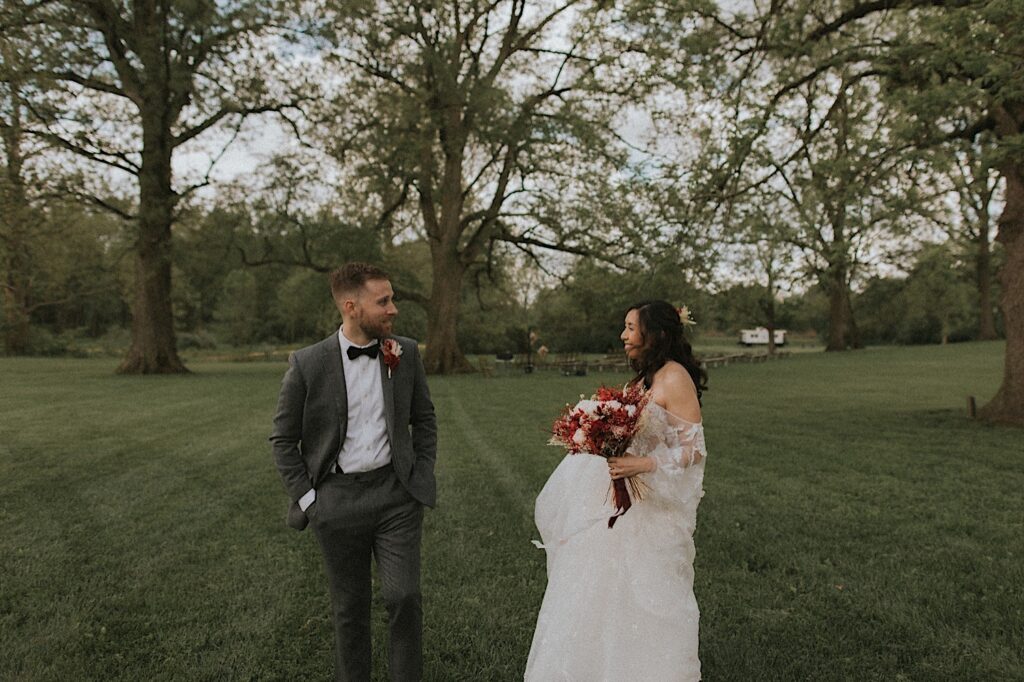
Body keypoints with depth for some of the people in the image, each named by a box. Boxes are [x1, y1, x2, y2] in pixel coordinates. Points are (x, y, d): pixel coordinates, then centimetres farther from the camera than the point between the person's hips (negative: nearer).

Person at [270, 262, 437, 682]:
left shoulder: (406, 354, -1)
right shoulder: (307, 364, -7)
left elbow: (424, 419, 11)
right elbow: (283, 439, 1)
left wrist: (422, 476, 4)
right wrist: (305, 497, -3)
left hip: (396, 493, 1)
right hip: (337, 501, -1)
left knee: (403, 596, -5)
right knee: (350, 608, 12)